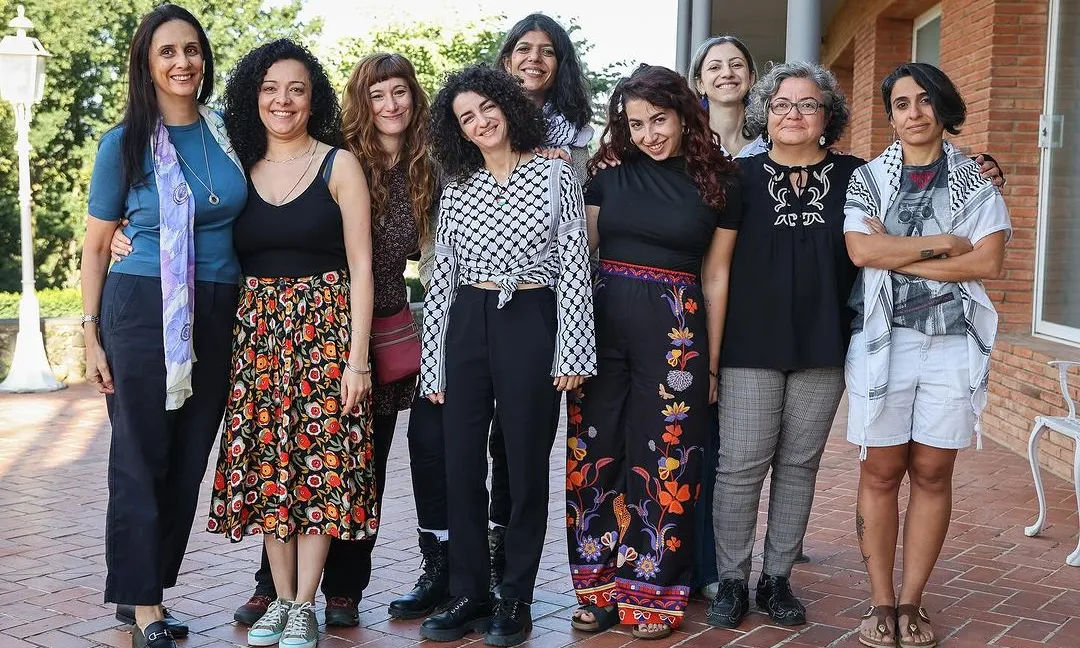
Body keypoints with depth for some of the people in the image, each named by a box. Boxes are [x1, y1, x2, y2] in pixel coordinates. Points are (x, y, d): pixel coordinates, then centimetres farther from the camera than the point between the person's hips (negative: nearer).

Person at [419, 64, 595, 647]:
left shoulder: (555, 174, 0)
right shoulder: (457, 190, 10)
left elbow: (575, 265, -4)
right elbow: (441, 280, 11)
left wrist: (571, 352, -10)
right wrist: (434, 365, 8)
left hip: (531, 326, -4)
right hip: (466, 327, 4)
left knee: (526, 467, 3)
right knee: (462, 469, 5)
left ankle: (515, 600, 15)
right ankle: (468, 596, 17)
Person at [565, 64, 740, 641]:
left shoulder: (718, 184, 3)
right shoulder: (608, 175, 6)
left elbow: (715, 276, 6)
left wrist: (711, 362, 6)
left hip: (676, 331, -2)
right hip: (602, 323, 2)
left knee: (665, 458, 2)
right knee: (596, 452, 4)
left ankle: (650, 592, 13)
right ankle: (599, 586, 16)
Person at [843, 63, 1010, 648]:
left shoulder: (975, 183, 7)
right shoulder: (868, 178, 7)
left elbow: (989, 261, -6)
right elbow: (861, 249, -9)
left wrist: (898, 257, -9)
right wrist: (942, 244, -8)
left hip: (953, 344, 1)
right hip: (881, 341, 0)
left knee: (932, 474, 4)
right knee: (881, 473, 2)